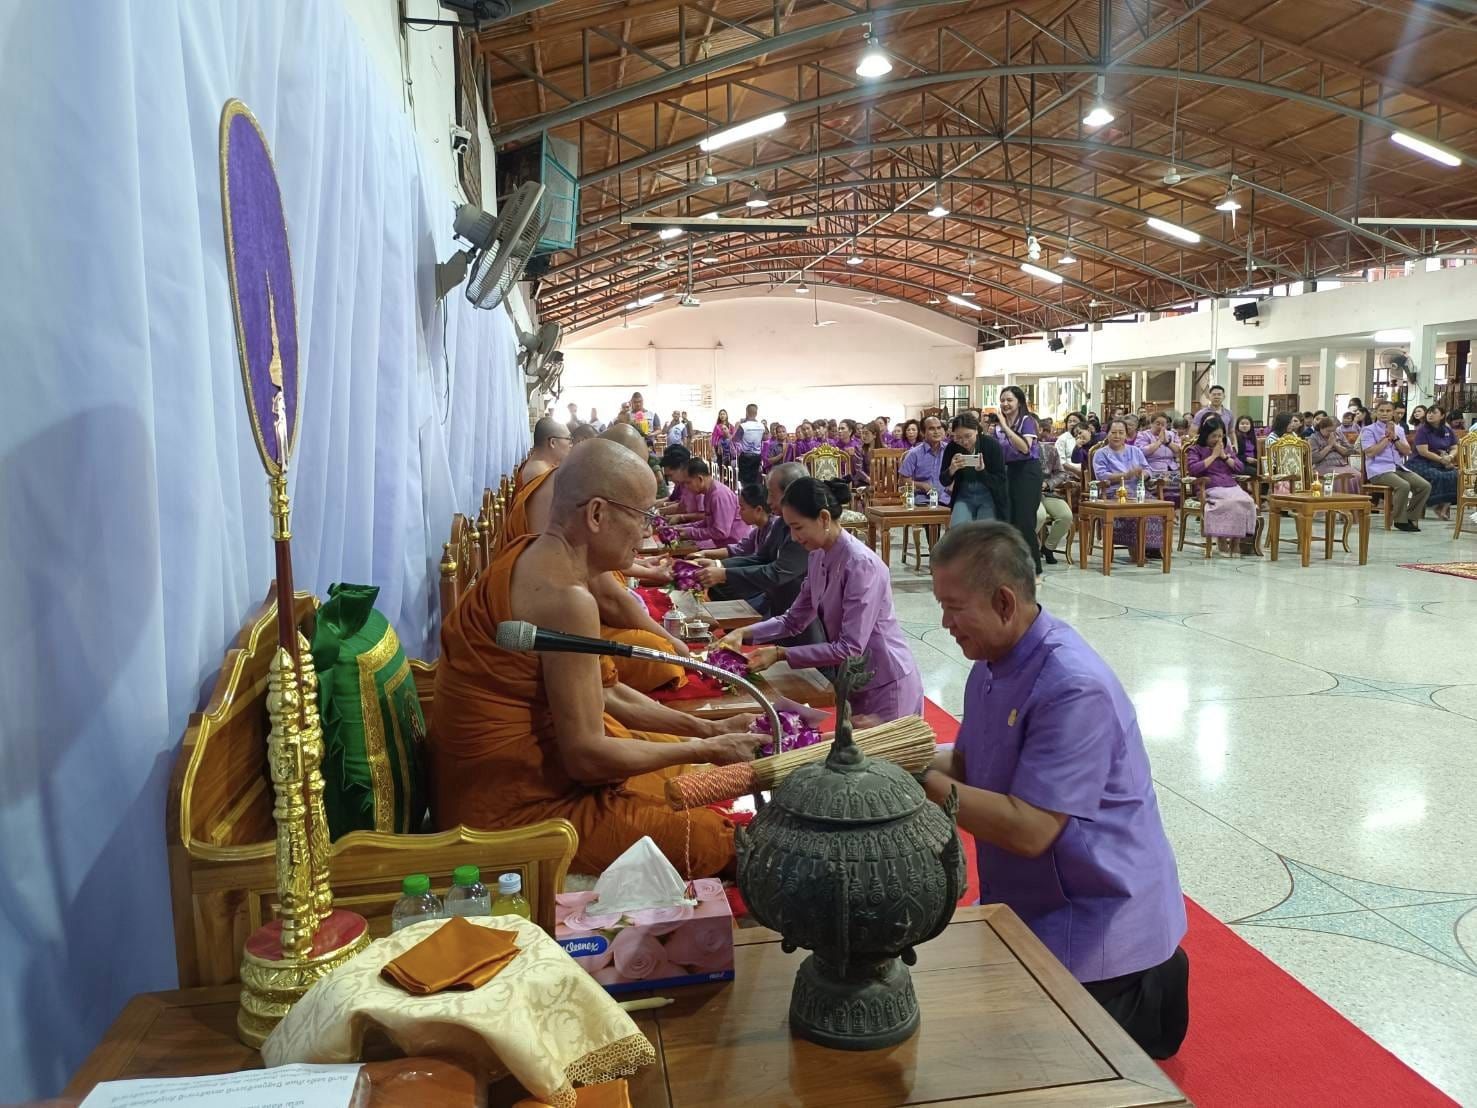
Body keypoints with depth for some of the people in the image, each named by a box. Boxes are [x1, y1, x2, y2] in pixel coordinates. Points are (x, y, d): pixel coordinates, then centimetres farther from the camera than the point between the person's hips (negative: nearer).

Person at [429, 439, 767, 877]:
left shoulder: (537, 558, 5)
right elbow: (587, 757, -25)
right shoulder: (566, 598, -26)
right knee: (718, 840, -10)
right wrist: (707, 750, -13)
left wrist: (707, 729, 6)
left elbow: (606, 694, 11)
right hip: (514, 805, -10)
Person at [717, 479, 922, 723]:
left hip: (885, 684, -8)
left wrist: (781, 654, -25)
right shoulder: (818, 557, 0)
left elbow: (850, 649, -26)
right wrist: (743, 634, -6)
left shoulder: (861, 564, -25)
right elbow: (794, 620, 8)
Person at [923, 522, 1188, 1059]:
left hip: (1098, 915, -9)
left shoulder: (1074, 688, -31)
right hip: (1029, 903, 9)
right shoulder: (994, 662, -1)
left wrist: (920, 781, -31)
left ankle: (1148, 999, 19)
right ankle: (1136, 985, 31)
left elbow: (1029, 830, -33)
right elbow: (967, 763, 6)